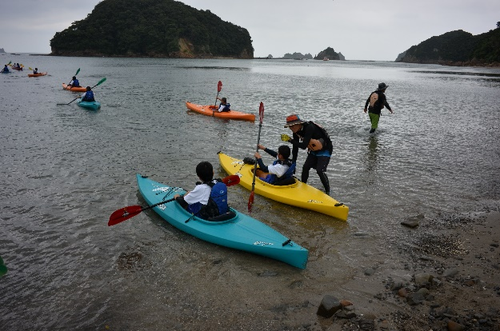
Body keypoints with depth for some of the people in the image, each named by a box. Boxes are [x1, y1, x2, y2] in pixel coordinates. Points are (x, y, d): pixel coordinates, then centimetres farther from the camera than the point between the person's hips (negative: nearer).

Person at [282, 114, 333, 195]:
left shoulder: (309, 128, -32)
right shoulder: (296, 132, -7)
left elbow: (303, 146, -37)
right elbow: (295, 148, 1)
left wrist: (290, 140, -33)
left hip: (324, 151, -7)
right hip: (313, 152, 8)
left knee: (320, 171, -18)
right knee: (305, 168, -3)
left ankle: (327, 191, 0)